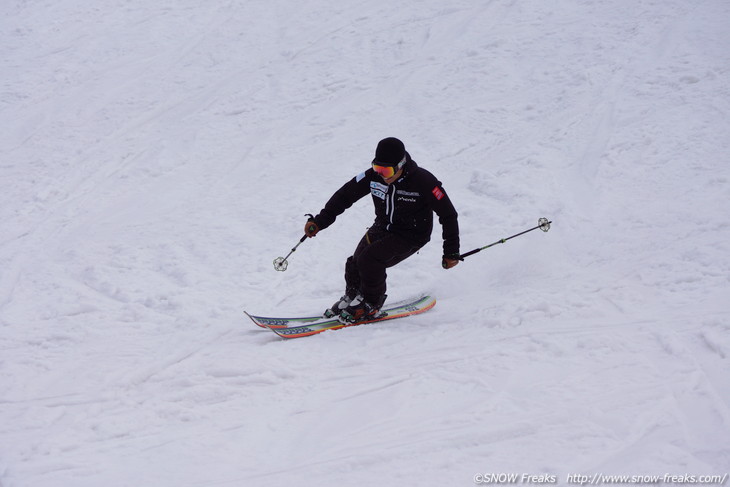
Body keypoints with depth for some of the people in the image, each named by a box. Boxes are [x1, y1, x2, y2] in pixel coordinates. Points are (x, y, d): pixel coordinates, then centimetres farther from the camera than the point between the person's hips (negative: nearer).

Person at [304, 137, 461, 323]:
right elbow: (346, 195, -3)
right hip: (382, 228, 6)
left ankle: (371, 305, -1)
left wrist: (451, 252, -13)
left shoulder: (423, 182, -25)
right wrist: (319, 221, -11)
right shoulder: (374, 176, -14)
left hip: (411, 236, -6)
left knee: (370, 259, -24)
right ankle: (352, 297, 25)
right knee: (355, 263, -7)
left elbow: (448, 215, -15)